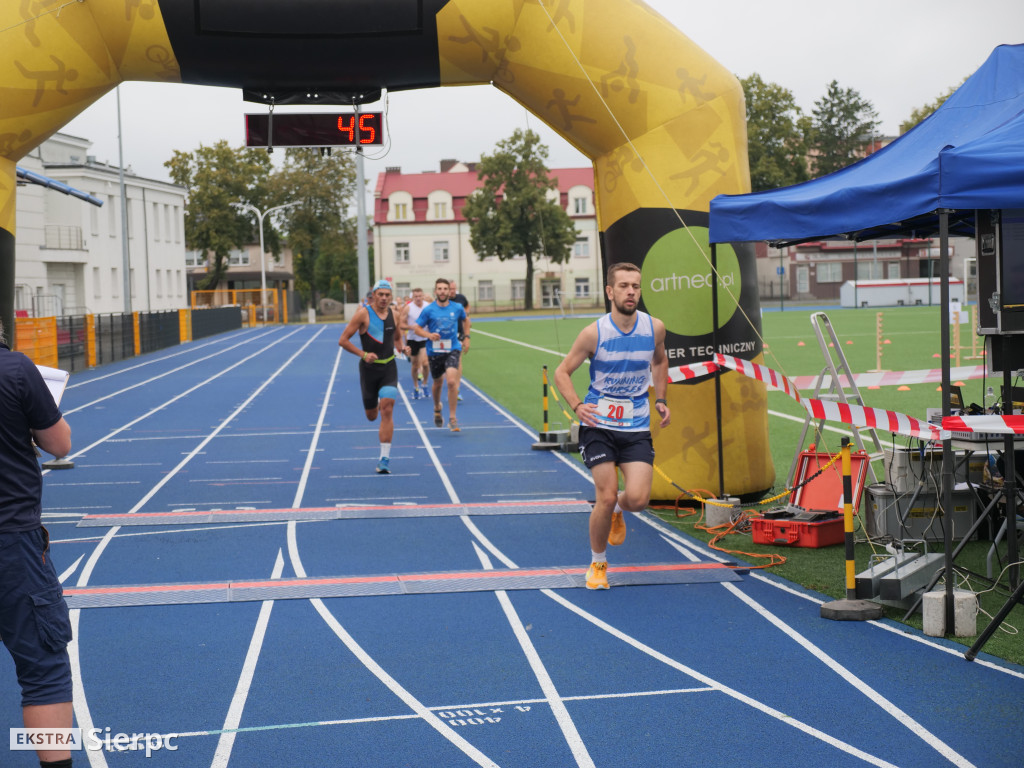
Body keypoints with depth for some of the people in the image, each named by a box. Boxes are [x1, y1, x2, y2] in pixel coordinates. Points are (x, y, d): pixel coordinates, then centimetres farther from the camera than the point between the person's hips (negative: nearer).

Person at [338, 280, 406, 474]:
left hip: (389, 368, 1)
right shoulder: (363, 314, -9)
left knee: (387, 411, -14)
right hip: (369, 368, -1)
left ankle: (385, 458, -12)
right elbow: (343, 340, -9)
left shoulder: (394, 315, 4)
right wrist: (363, 354, -20)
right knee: (372, 416, 10)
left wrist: (401, 348, 1)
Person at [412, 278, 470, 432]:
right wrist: (429, 335, -18)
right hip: (434, 351, 1)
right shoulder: (428, 310, -6)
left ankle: (452, 418, -9)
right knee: (437, 383, 16)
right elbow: (417, 328, 0)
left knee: (452, 381, -19)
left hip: (453, 349, -1)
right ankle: (437, 408, 47)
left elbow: (466, 320, 21)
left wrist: (466, 337, 14)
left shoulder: (457, 308, 0)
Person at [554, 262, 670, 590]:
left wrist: (660, 399, 11)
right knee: (606, 497, -8)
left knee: (638, 499, -13)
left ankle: (617, 511, 26)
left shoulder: (655, 328, -3)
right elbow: (562, 372, -1)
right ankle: (597, 564, 16)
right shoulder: (594, 333, -11)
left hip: (637, 428, 2)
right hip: (599, 426, -2)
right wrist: (577, 405, -17)